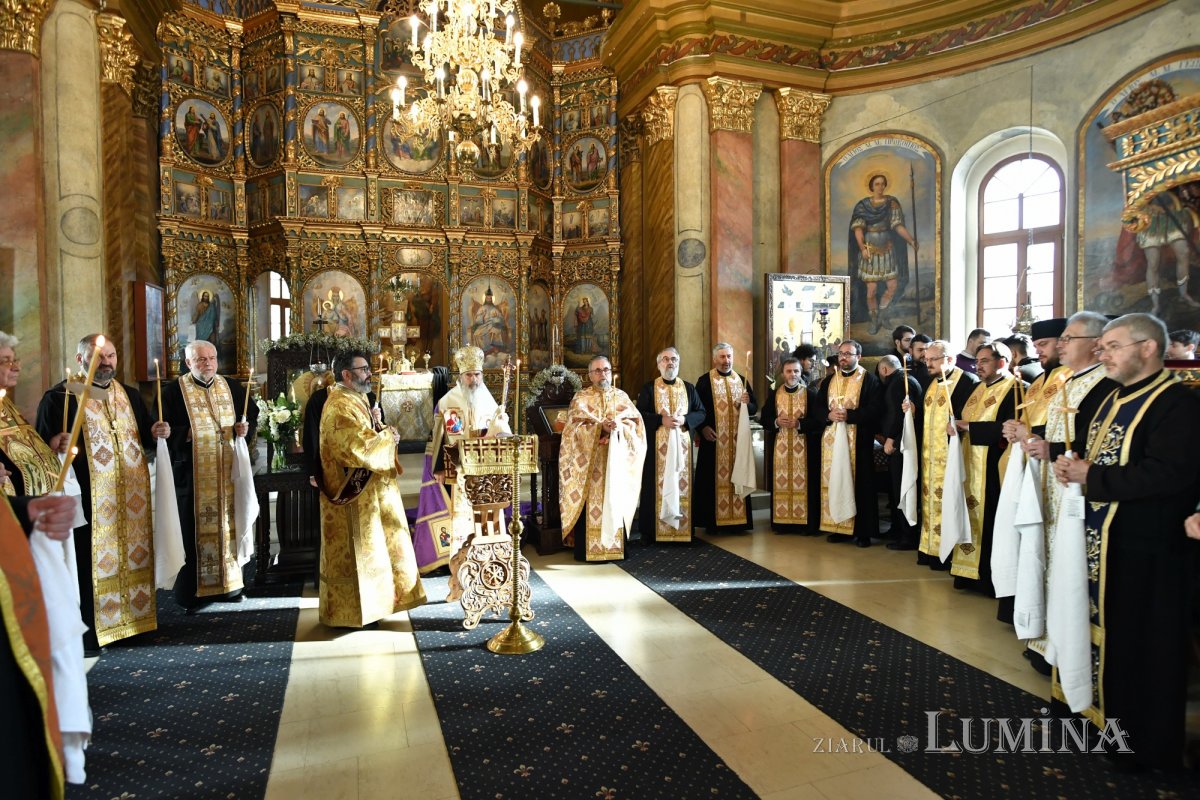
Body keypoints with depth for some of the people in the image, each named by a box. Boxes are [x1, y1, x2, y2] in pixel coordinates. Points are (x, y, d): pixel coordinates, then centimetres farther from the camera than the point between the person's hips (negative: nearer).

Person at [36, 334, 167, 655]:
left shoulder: (130, 395, 14)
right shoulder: (59, 396, -3)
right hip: (89, 496, -5)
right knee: (91, 562, -2)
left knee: (132, 554, 12)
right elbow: (42, 443, -7)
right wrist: (55, 445, -28)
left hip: (132, 495, 5)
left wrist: (156, 434, -1)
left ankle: (132, 617, 25)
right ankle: (87, 633, 9)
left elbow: (144, 438, 20)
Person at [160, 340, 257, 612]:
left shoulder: (232, 387, 9)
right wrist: (185, 434, -22)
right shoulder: (174, 391, -4)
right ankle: (193, 592, 10)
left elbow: (253, 412, 20)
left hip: (227, 472, 4)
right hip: (191, 474, -4)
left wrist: (245, 428, 2)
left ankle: (228, 584, 22)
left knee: (228, 525, 11)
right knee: (194, 531, 0)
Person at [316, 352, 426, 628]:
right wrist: (388, 437, -12)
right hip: (354, 494, -10)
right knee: (354, 553, -1)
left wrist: (386, 435, 2)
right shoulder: (340, 407, -19)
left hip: (367, 492, 10)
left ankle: (362, 606, 26)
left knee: (367, 550, 16)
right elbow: (359, 448, -27)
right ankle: (348, 613, 11)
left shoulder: (356, 400, 14)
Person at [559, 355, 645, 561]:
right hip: (589, 462, -2)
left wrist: (620, 426, -16)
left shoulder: (622, 397, 14)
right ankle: (587, 549, -3)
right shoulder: (581, 398, 6)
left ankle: (616, 545, 6)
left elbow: (635, 424, 4)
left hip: (617, 461, 2)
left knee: (616, 500, -1)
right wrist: (601, 427, -20)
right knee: (590, 503, -7)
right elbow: (576, 428, -6)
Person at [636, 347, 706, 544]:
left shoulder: (689, 388, 11)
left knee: (682, 484, 3)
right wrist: (661, 419, -16)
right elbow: (640, 413, -3)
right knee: (656, 485, -2)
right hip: (656, 446, -2)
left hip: (682, 445, 2)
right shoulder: (649, 388, 4)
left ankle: (683, 529, 11)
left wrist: (684, 419, -12)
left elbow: (701, 413, 7)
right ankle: (651, 531, 4)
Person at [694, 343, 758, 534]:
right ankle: (713, 521, 5)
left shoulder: (742, 380, 12)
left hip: (738, 439, 4)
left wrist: (746, 403, -10)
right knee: (715, 478, -2)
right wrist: (703, 427, -18)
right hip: (714, 439, -4)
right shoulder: (704, 381, 0)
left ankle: (737, 519, 14)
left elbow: (754, 408, 11)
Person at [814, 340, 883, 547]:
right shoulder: (829, 380, 15)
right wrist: (829, 415, -10)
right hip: (832, 439, 5)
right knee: (834, 481, 4)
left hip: (858, 440, -4)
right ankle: (838, 527, 13)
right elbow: (817, 407, 11)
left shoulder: (869, 380, 0)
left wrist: (849, 415, -19)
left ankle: (863, 531, 6)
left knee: (859, 483, -1)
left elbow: (875, 409, -11)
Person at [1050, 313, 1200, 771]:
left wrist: (1091, 476, -19)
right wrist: (1073, 468, -1)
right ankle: (1107, 713, 32)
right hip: (1101, 540, 8)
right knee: (1106, 634, 17)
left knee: (1144, 646, 4)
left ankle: (1150, 745, 18)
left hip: (1145, 549, -8)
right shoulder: (1113, 400, 13)